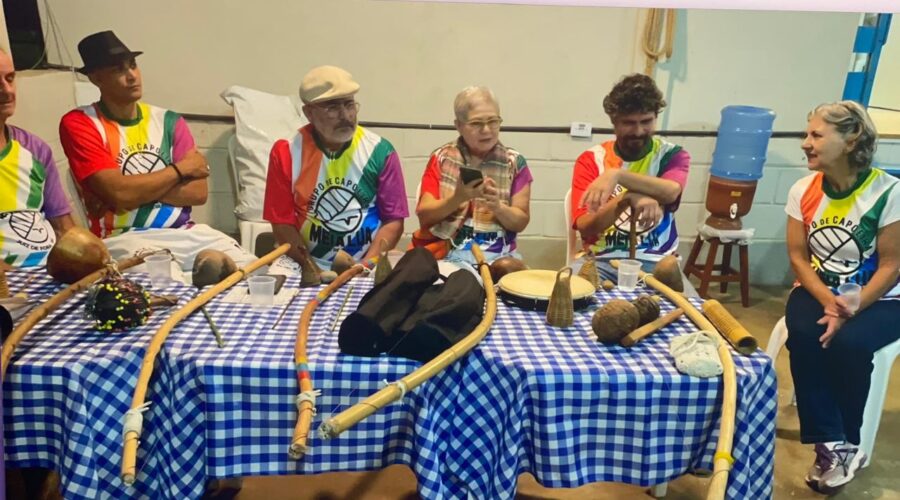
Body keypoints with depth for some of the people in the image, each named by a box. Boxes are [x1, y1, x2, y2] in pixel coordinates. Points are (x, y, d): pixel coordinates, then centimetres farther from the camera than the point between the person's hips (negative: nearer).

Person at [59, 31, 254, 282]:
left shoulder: (168, 121, 11)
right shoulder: (79, 123, -1)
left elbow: (199, 192, 1)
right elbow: (118, 193, -15)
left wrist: (137, 190, -11)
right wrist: (181, 168, -3)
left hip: (184, 232, 4)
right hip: (124, 239, -4)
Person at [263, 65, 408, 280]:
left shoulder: (380, 151, -4)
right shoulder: (286, 152, -3)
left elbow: (393, 220, -3)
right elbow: (282, 222, -1)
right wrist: (313, 269, -14)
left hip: (368, 261, 1)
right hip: (306, 260, 0)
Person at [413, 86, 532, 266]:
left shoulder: (515, 162, 5)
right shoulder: (441, 158, 4)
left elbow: (521, 222, 4)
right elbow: (424, 216, -2)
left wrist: (497, 207, -17)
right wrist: (457, 198, -19)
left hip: (498, 254, 2)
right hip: (447, 252, -2)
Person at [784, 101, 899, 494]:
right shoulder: (803, 190, -3)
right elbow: (798, 257, -2)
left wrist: (853, 308, -26)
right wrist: (827, 300, -17)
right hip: (818, 291, 3)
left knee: (847, 344, -32)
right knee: (803, 337, -28)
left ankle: (836, 444, -7)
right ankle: (836, 446, -17)